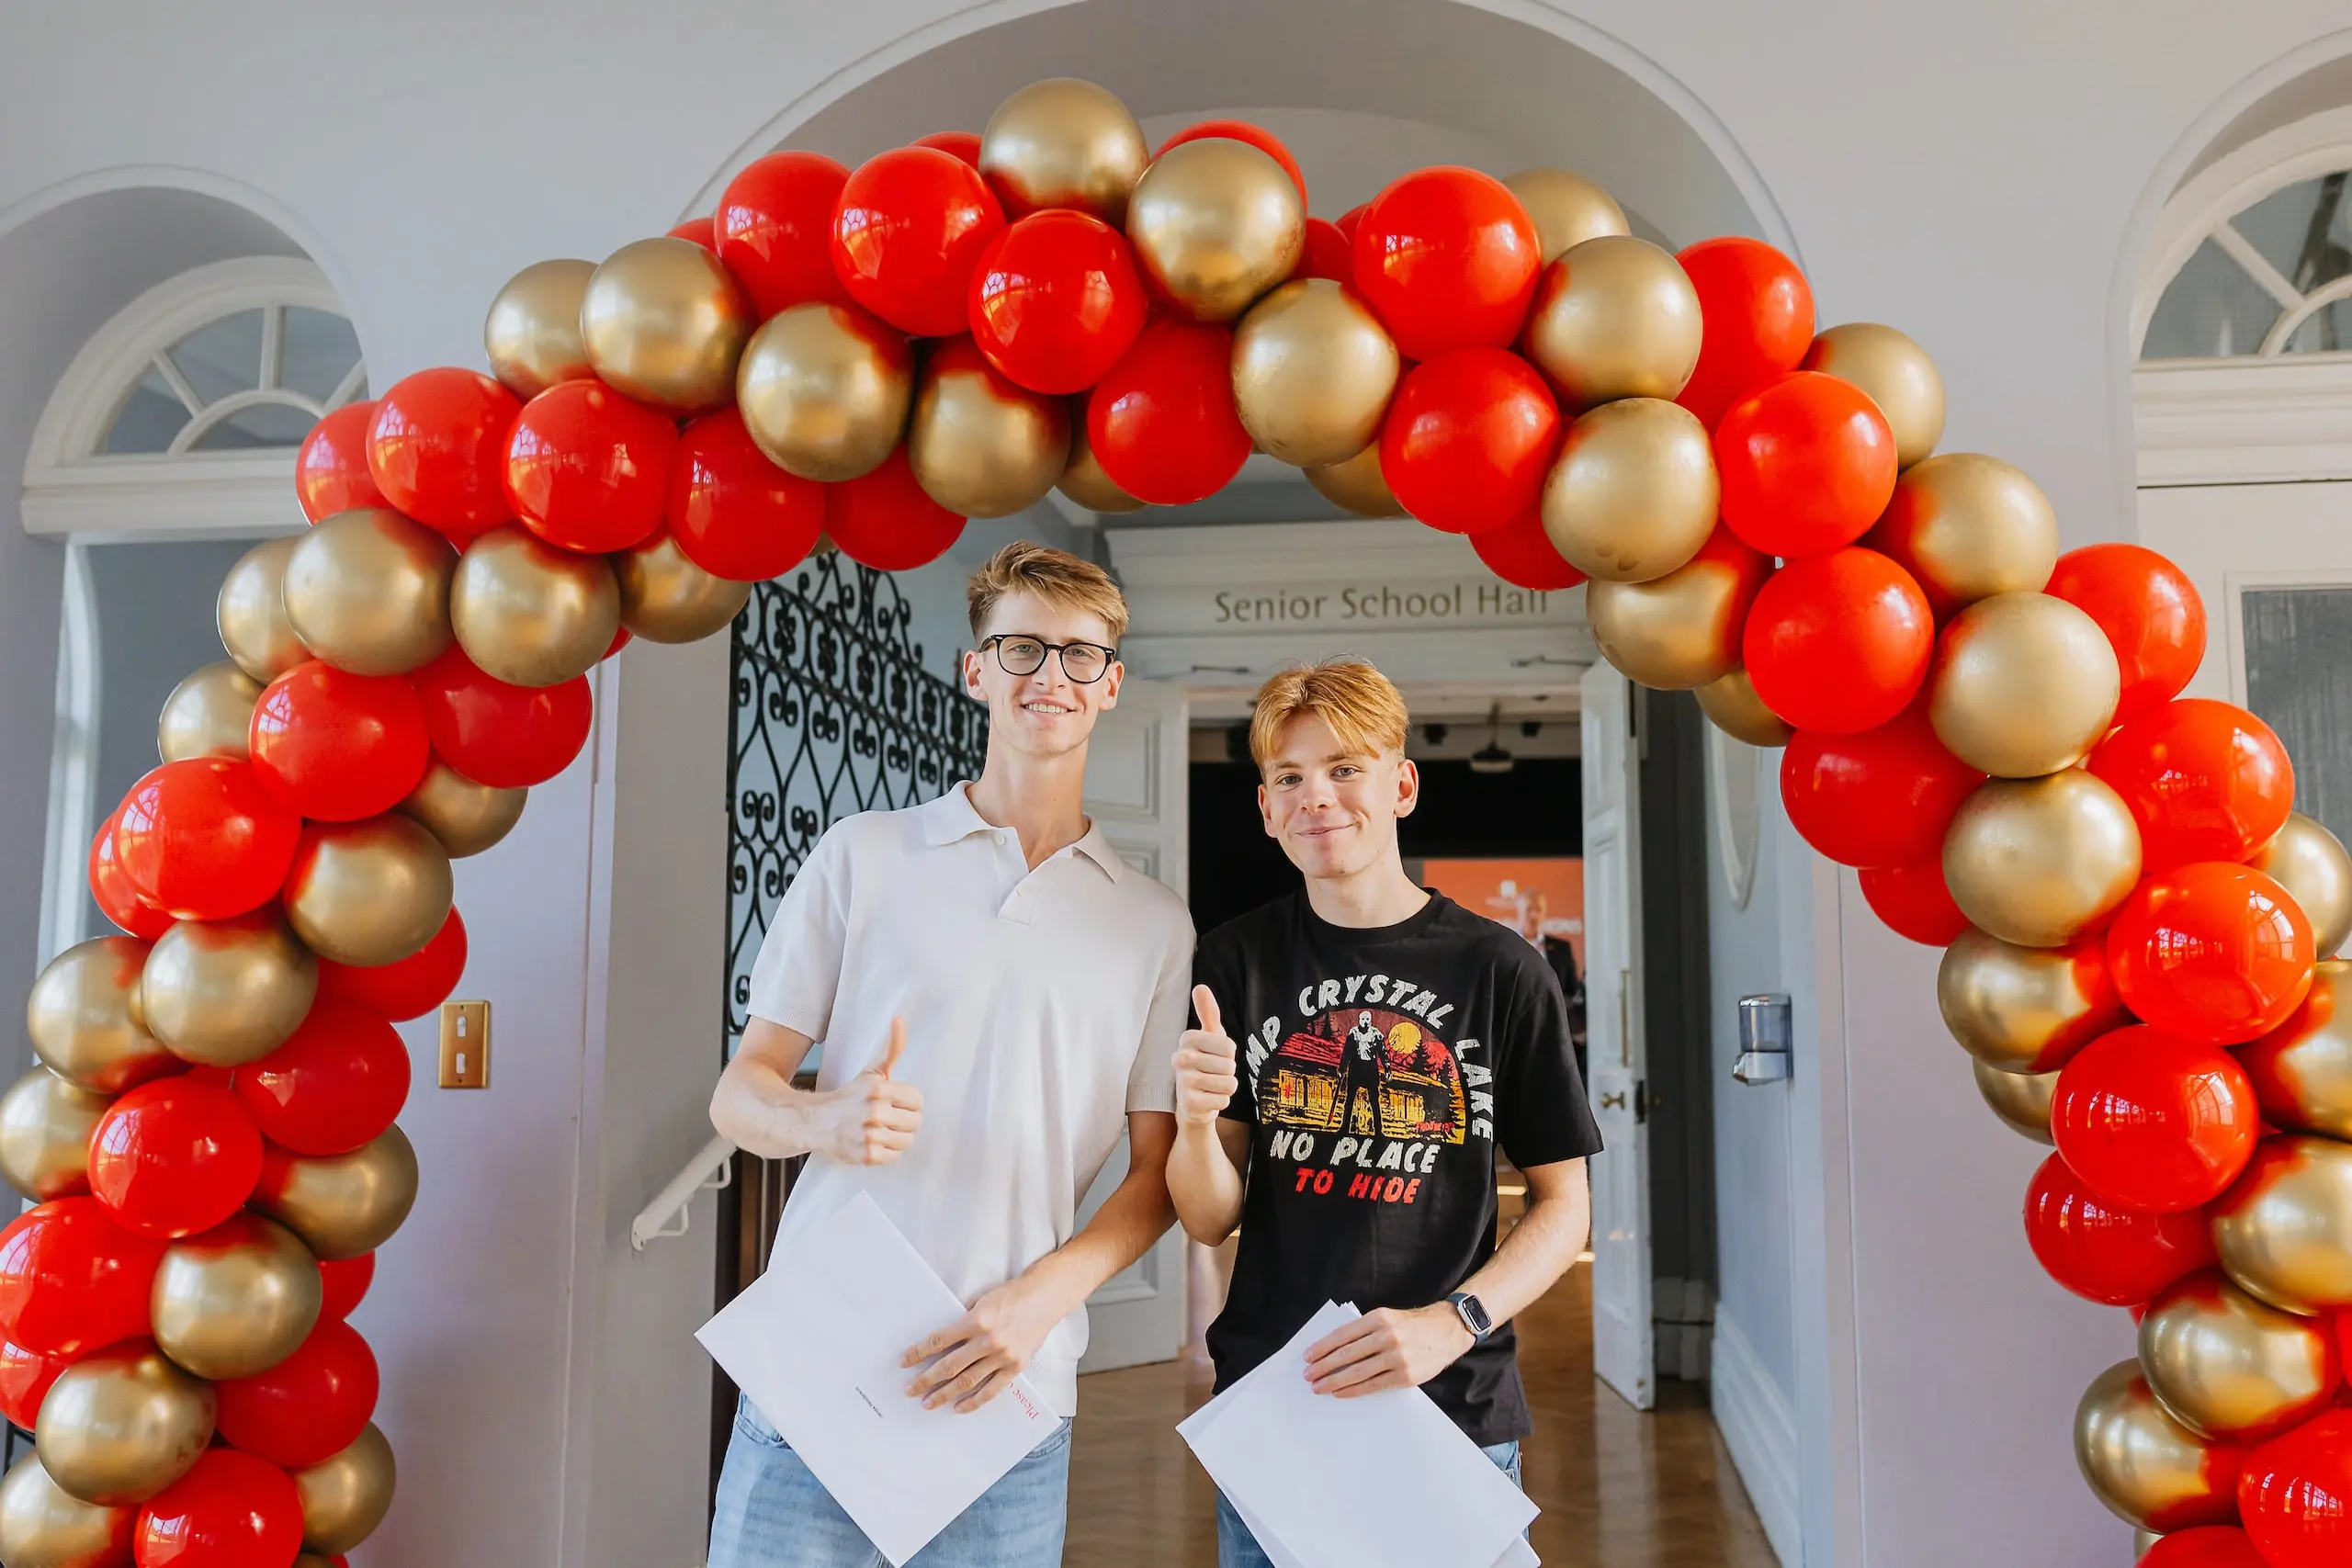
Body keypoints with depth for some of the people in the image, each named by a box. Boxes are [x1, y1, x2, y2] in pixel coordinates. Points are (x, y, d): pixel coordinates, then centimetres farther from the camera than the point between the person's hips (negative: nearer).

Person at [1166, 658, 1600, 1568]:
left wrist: (1455, 1321, -15)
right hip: (1267, 1418, 1)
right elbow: (1210, 1221, -1)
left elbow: (1564, 1202, 0)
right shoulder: (1235, 964, -1)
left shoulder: (1499, 970, -5)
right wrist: (1195, 1121, -22)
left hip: (1454, 1417, -1)